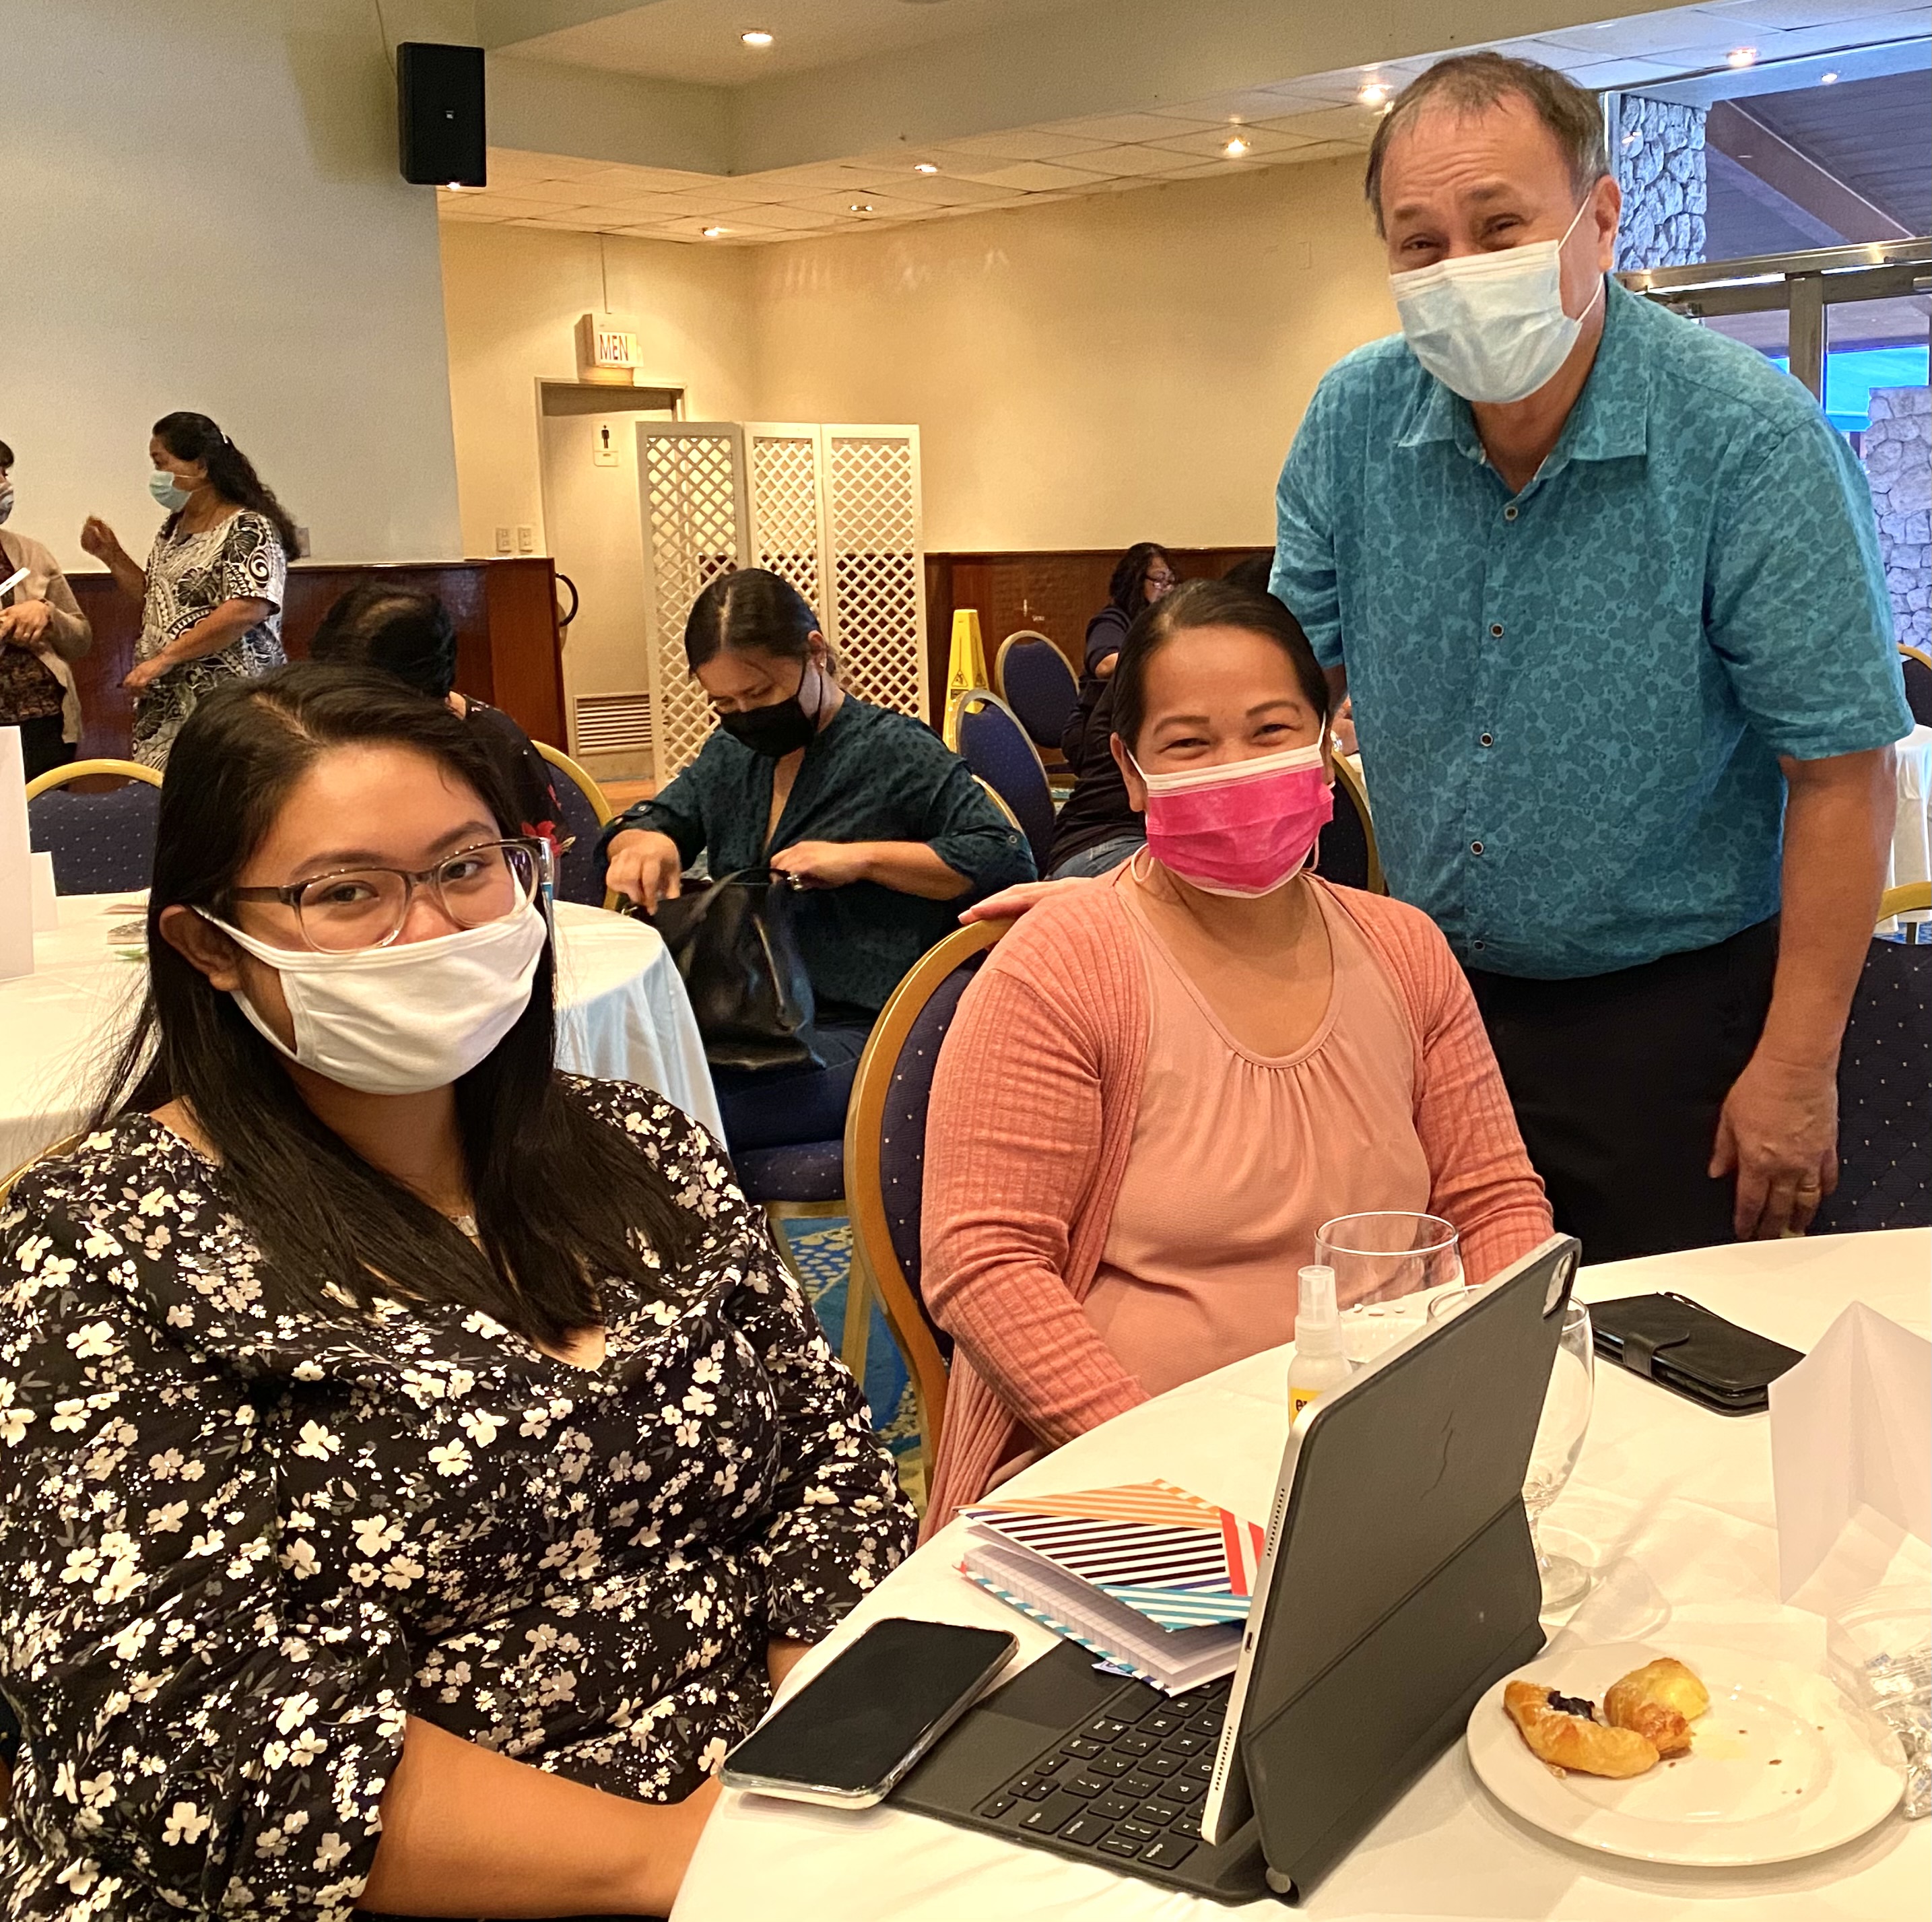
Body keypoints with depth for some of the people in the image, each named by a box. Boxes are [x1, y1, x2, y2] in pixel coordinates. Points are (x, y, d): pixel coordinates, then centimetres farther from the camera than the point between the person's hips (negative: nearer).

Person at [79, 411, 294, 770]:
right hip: (163, 704, 8)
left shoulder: (249, 529, -9)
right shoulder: (173, 527, 19)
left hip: (222, 705, -8)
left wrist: (165, 657, -21)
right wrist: (112, 556, 14)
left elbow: (249, 609, -22)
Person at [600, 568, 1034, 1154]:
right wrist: (645, 845, -1)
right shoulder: (731, 754, 19)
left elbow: (1010, 860, -7)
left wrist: (863, 858, -15)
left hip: (857, 1034, -7)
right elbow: (632, 828, 26)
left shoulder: (897, 752, -1)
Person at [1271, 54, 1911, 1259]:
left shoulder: (1751, 437, -18)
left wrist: (1797, 1067, -16)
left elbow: (1840, 771, -16)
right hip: (1428, 989, 4)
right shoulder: (1356, 420, -5)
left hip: (1671, 1011, -4)